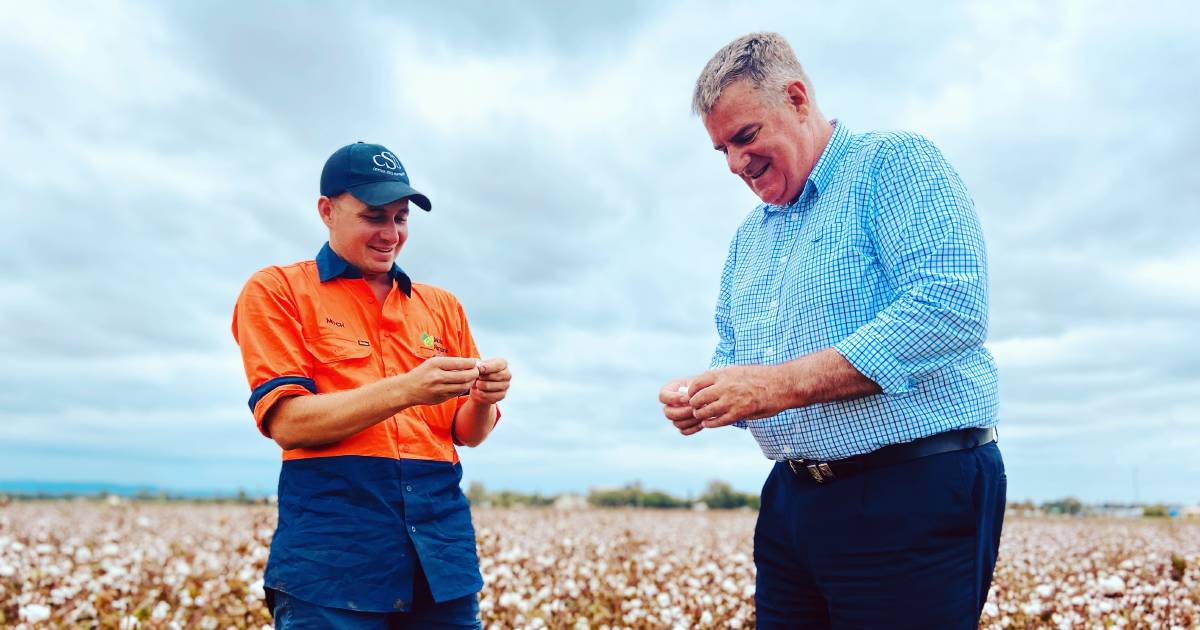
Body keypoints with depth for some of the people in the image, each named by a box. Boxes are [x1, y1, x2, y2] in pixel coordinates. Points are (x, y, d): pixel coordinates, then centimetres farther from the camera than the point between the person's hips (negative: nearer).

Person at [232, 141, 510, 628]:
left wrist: (482, 399, -10)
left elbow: (467, 434, 14)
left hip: (441, 539, 4)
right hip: (333, 551, -3)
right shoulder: (277, 291, 2)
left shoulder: (442, 307, 14)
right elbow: (285, 423, -9)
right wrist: (405, 390, -20)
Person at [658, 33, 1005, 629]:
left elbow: (952, 305, -22)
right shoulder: (750, 234, 17)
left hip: (915, 495, -7)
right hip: (793, 499, 7)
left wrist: (785, 383, -24)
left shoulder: (894, 164, -7)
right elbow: (732, 355, 20)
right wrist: (700, 397, -4)